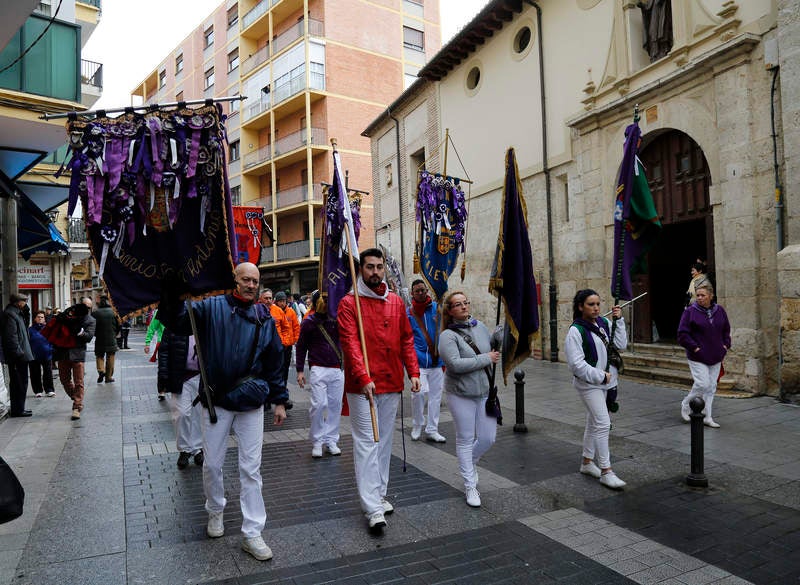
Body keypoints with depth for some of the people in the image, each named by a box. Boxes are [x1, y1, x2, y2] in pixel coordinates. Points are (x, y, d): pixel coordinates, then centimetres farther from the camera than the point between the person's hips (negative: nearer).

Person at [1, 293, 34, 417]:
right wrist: (19, 353, -21)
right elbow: (11, 337, -20)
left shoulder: (16, 313, 18)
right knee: (19, 383, -4)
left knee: (18, 382, 15)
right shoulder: (10, 314, -13)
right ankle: (18, 410, 2)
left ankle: (17, 409, 22)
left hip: (19, 356, 10)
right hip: (17, 357, -10)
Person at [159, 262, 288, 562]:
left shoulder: (264, 318, 4)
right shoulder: (211, 307, -4)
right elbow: (176, 321, -15)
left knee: (251, 469, 5)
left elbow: (274, 363, 9)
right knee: (212, 464, 13)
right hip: (216, 401, -1)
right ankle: (215, 510, 41)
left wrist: (280, 400, 9)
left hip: (251, 403, 1)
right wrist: (172, 290, -29)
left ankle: (252, 533, 15)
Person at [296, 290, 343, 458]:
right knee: (318, 404, -8)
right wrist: (300, 370, 3)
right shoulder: (309, 322, 1)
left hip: (337, 370, 3)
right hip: (318, 369, -2)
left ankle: (331, 440, 18)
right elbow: (301, 346, 7)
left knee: (335, 405, 5)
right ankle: (317, 441, 8)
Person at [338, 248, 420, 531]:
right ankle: (373, 508, 1)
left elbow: (406, 339, 11)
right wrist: (364, 377, -27)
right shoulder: (349, 303, -6)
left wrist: (413, 372, 1)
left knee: (385, 441, 14)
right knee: (366, 444, -3)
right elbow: (350, 343, -16)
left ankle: (379, 494, 29)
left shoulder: (396, 302, 10)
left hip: (391, 384, 6)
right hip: (361, 386, -5)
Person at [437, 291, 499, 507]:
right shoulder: (448, 336, -13)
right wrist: (486, 359, -19)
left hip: (485, 391, 5)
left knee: (488, 438, 9)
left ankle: (468, 464, 39)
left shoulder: (479, 326, 5)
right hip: (461, 394, -5)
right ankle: (470, 486, 22)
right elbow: (455, 364, -25)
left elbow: (493, 345, 22)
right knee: (465, 440, 7)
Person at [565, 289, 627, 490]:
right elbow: (576, 364, -19)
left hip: (603, 382, 7)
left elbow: (621, 344, -2)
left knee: (593, 422, 17)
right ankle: (606, 471, -3)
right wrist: (599, 376, -18)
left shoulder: (604, 323, 3)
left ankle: (587, 462, 31)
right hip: (588, 383, -7)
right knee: (603, 423, -12)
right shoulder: (576, 331, -16)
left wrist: (619, 320, -8)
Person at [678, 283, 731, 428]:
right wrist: (694, 347, -14)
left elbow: (726, 330, 19)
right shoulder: (690, 311, -8)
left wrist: (726, 345, 6)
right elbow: (682, 334, -9)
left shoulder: (719, 310, 6)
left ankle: (707, 417, 18)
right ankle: (685, 405, 15)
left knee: (711, 386, 9)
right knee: (703, 384, -10)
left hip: (716, 357, 5)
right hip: (698, 357, -5)